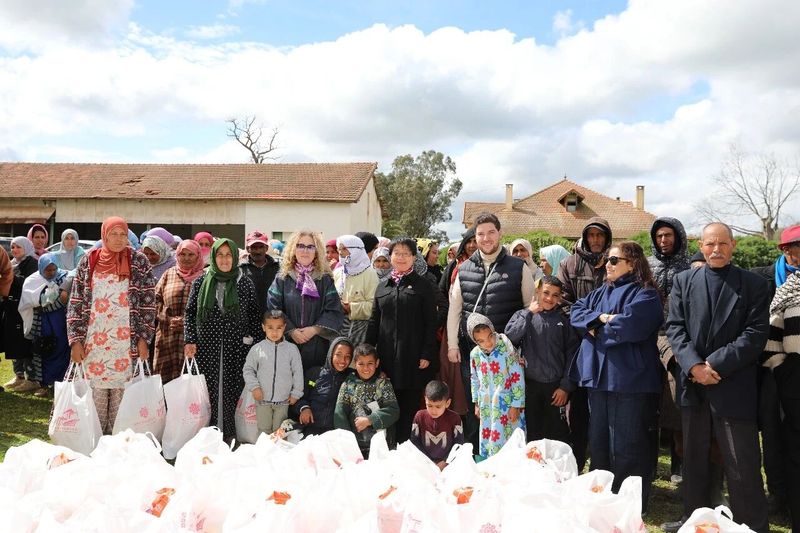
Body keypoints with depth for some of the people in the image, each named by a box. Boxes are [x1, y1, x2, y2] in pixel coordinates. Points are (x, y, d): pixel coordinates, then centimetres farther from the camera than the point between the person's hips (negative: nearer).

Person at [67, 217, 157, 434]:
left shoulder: (139, 261, 2)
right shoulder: (89, 261, 7)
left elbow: (149, 303, 1)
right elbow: (76, 303, 8)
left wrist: (143, 338, -4)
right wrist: (76, 340, 0)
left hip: (126, 341, -1)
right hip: (94, 341, 2)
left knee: (122, 392, 0)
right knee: (96, 392, 4)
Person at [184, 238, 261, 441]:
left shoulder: (245, 283, 5)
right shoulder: (200, 283, 6)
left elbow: (254, 315, 7)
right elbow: (190, 313, 7)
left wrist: (250, 338, -1)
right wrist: (190, 340, -2)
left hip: (236, 348, 0)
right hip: (206, 348, 1)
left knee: (233, 391, -1)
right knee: (208, 392, 1)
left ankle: (230, 436, 9)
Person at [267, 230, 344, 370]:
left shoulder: (325, 279, 5)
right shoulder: (282, 278, 5)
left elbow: (335, 311, -3)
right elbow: (273, 309, -2)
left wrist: (315, 329, -13)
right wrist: (291, 330, -12)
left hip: (318, 345, 0)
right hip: (288, 342, 0)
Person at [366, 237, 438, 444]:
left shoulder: (423, 285, 2)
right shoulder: (382, 286, 14)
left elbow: (430, 322, -2)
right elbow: (374, 321, 14)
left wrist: (427, 354, -10)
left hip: (412, 355, -3)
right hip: (386, 355, 3)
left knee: (409, 406, 1)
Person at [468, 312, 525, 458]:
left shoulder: (506, 349, -16)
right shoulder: (475, 354, -2)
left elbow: (518, 377, -13)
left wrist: (516, 406, -11)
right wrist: (477, 404, 15)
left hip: (506, 405, -4)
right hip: (486, 407, 4)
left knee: (508, 441, 0)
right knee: (487, 439, 13)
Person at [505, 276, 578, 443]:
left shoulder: (563, 320, 2)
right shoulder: (523, 315, 1)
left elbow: (571, 354, 0)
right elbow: (509, 338, -15)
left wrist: (566, 386, -5)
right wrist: (529, 313, -13)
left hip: (556, 386, 0)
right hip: (530, 384, 0)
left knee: (558, 433, 9)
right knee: (532, 432, 11)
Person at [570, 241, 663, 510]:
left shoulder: (645, 294, -8)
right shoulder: (602, 291, 17)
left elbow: (628, 326, -22)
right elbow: (576, 312, 7)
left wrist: (596, 329, -8)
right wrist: (600, 317, -12)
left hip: (629, 378, -8)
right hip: (598, 375, 8)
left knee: (626, 446, 2)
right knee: (598, 440, 17)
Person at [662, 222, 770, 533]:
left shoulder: (754, 284, 2)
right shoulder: (683, 281, 8)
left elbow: (756, 333, -6)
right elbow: (675, 327, 1)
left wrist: (717, 364, -15)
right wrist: (693, 365, -13)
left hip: (734, 386, -3)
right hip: (693, 384, 3)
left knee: (743, 465, 2)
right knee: (693, 458, 15)